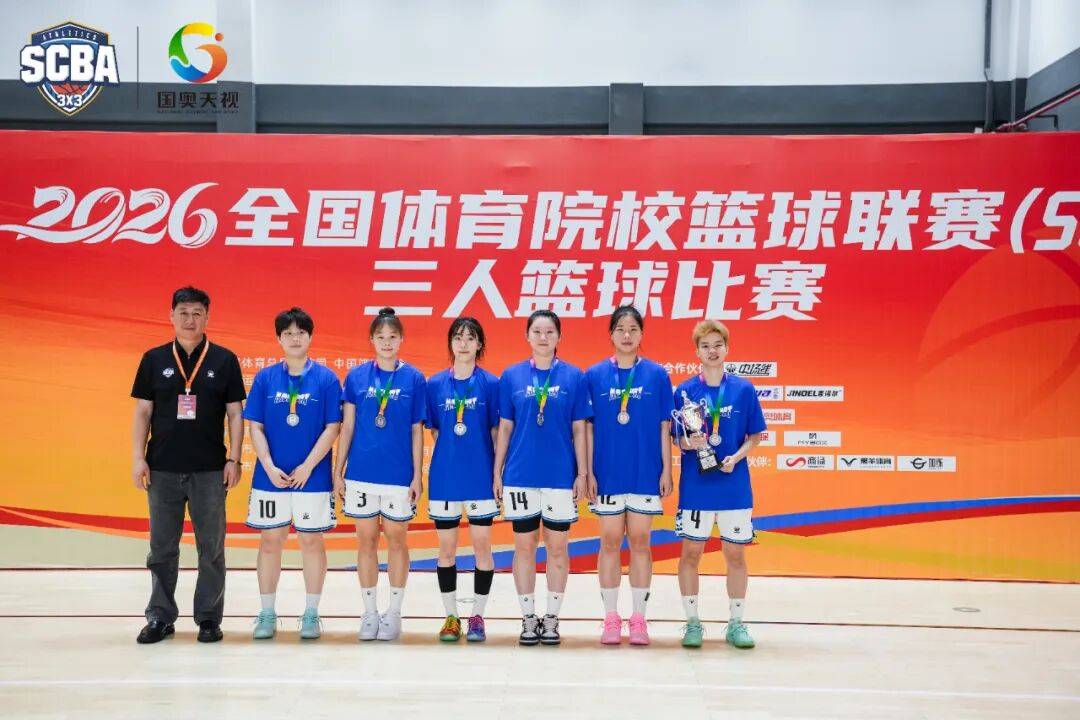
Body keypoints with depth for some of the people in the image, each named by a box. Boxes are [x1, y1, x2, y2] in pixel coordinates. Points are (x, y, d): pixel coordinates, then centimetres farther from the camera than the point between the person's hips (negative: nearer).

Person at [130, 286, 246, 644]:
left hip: (209, 470, -1)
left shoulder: (224, 360, 2)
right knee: (162, 548, 9)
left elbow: (235, 414, 3)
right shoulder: (154, 359, 5)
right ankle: (160, 617, 20)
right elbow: (142, 412, 6)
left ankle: (209, 618, 16)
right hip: (162, 469, 1)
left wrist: (234, 460, -4)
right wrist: (138, 458, -2)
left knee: (211, 548, 5)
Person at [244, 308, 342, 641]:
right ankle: (267, 614, 19)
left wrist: (307, 466, -12)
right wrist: (269, 467, -9)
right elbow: (256, 427, 2)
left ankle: (311, 614, 16)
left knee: (311, 540, 5)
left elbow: (332, 428, -5)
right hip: (270, 475, 2)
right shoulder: (265, 377, 3)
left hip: (312, 476, -1)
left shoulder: (326, 378, -2)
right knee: (270, 541, 7)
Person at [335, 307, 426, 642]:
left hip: (399, 474, -1)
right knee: (366, 541, 8)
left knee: (396, 540, 8)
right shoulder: (356, 376, 3)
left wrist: (417, 476, -2)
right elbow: (347, 427, 6)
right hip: (361, 473, 1)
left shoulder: (413, 378, 0)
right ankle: (370, 613, 20)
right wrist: (338, 471, 3)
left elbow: (417, 431, 1)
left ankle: (394, 612, 19)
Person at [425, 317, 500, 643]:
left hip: (481, 476, -2)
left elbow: (497, 431, -1)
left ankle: (477, 617, 15)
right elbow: (434, 430, 9)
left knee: (482, 546, 3)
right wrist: (449, 455, 0)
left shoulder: (491, 384, -2)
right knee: (446, 548, 8)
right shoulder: (435, 384, 3)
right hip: (444, 476, 2)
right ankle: (451, 616, 20)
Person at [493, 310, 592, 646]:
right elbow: (504, 429, 6)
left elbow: (579, 429, 3)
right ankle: (528, 618, 17)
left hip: (561, 476, -1)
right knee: (524, 547, 7)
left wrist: (582, 474, -2)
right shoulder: (512, 376, 4)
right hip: (520, 476, 1)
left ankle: (551, 618, 17)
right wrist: (497, 473, 4)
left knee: (557, 548, 6)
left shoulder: (574, 377, 1)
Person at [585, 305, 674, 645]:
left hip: (646, 473, 0)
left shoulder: (656, 374, 1)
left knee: (640, 541, 6)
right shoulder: (595, 375, 1)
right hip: (607, 473, 0)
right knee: (610, 543, 6)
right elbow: (587, 427, 2)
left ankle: (638, 618, 15)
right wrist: (588, 472, -2)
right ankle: (611, 618, 15)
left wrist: (667, 471, -2)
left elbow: (664, 426, 2)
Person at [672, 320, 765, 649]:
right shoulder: (684, 391, 1)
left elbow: (755, 435, 5)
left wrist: (736, 457, -12)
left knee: (735, 554, 7)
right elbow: (676, 438, 4)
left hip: (734, 484, 0)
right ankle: (692, 622, 16)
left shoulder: (743, 389, 1)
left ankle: (736, 623, 19)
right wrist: (689, 442, -18)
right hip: (695, 485, 0)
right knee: (691, 552, 3)